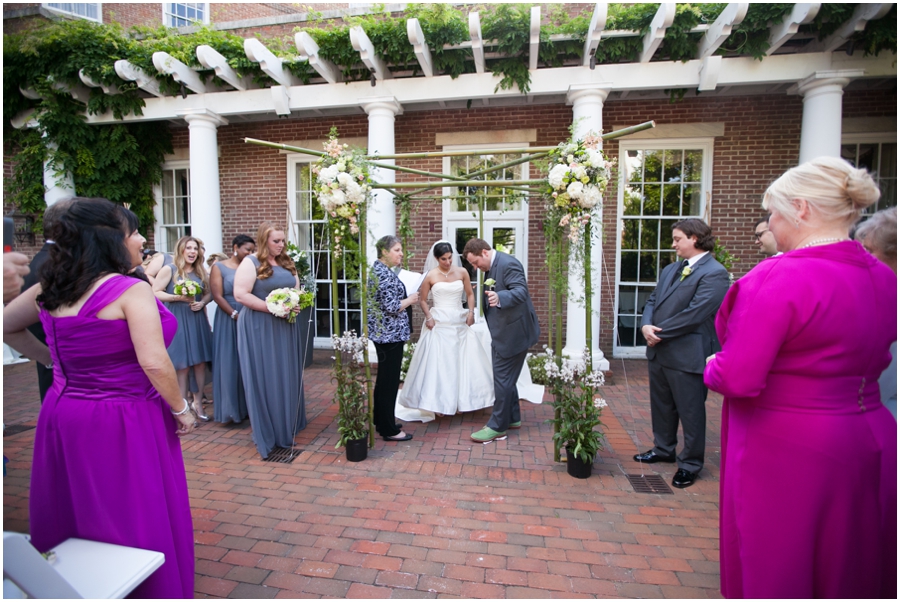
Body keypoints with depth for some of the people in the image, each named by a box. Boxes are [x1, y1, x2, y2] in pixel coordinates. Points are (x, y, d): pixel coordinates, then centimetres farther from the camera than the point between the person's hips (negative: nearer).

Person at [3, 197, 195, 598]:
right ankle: (146, 590, 23)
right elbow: (154, 363, -24)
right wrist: (181, 409, -11)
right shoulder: (132, 291, -19)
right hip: (123, 423, -7)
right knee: (137, 521, 8)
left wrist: (49, 359, 19)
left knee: (73, 520, 22)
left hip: (63, 415, 8)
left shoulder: (50, 288, 4)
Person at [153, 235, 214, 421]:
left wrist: (202, 302, -7)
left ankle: (198, 403, 20)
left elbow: (209, 293, 13)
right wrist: (178, 297, -19)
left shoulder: (201, 271, 8)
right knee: (182, 365, 3)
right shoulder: (169, 270, -7)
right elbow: (155, 293, -9)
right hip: (177, 322, -4)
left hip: (197, 321, 4)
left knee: (200, 363, 6)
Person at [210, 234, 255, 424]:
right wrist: (235, 315, -14)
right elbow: (217, 296, -6)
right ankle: (229, 409, 14)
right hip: (228, 320, -3)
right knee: (229, 363, 3)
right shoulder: (219, 267, 1)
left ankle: (247, 406, 19)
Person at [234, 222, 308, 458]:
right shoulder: (250, 263, -8)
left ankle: (288, 425, 23)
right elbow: (241, 295, -17)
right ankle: (267, 431, 14)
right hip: (260, 328, -6)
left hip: (286, 327, 6)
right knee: (264, 378, 1)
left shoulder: (287, 263, 13)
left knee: (288, 376, 10)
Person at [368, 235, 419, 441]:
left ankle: (381, 421, 30)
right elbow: (392, 307, -23)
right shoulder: (385, 274, -19)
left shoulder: (377, 269, 12)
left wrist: (406, 297, 13)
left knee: (383, 378, 18)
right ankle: (389, 430, 8)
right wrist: (411, 299, -8)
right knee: (390, 381, -2)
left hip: (382, 332, 11)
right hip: (390, 334, -11)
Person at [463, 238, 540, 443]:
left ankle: (498, 426, 9)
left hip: (513, 333, -10)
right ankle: (512, 418, 32)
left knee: (502, 378, -3)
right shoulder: (492, 267, 11)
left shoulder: (508, 264, -19)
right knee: (506, 378, 18)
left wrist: (499, 298, -47)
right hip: (504, 333, 10)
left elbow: (521, 291, -32)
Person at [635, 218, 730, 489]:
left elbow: (695, 314, -21)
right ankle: (664, 449, 40)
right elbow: (652, 301, 11)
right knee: (661, 406, 21)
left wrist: (659, 332, -16)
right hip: (659, 351, 8)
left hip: (689, 356, -8)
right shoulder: (670, 270, 14)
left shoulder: (714, 273, -13)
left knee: (690, 413, 8)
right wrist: (646, 325, -9)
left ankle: (690, 464, 25)